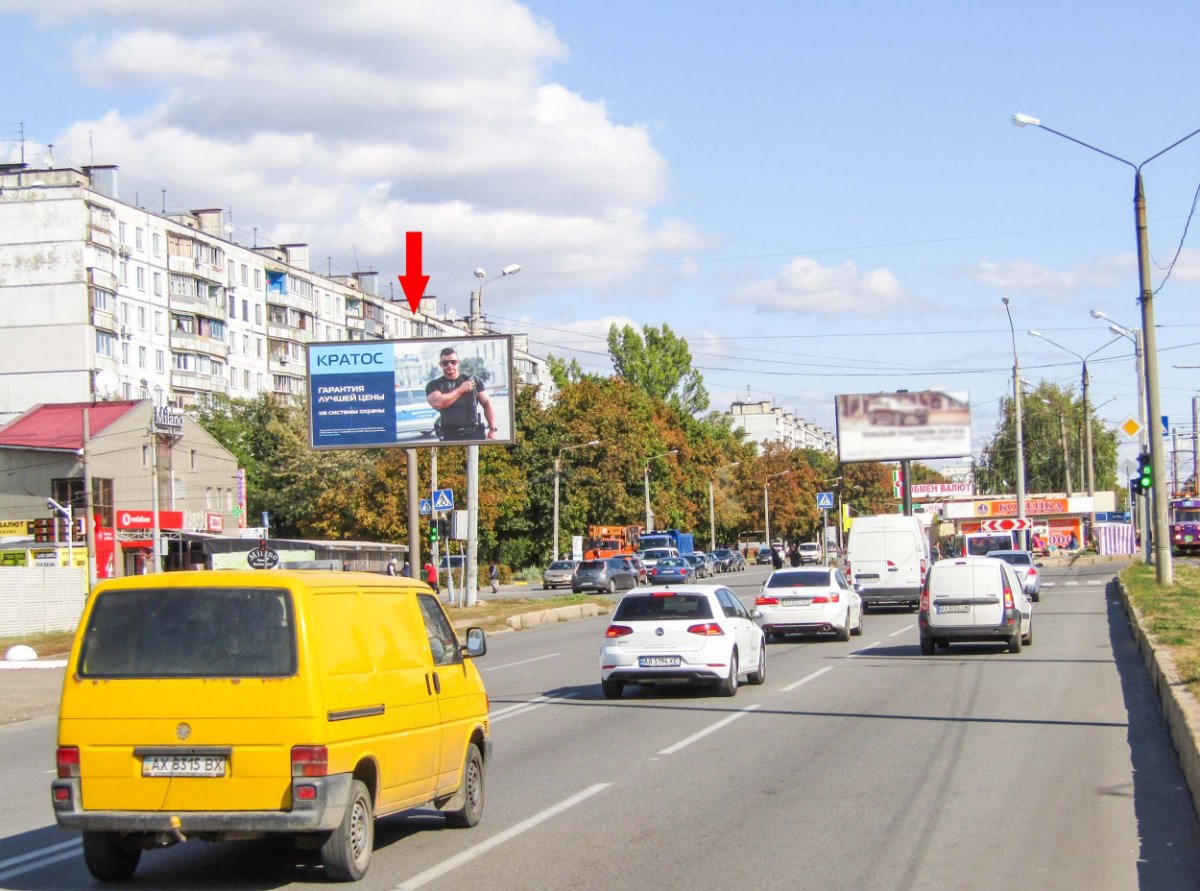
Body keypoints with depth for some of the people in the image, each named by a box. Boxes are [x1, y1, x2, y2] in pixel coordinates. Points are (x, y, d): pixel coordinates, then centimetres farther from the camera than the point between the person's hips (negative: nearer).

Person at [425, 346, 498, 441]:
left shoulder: (473, 380, 12)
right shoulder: (434, 386, 6)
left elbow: (487, 403, 11)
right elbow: (438, 403, -14)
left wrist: (492, 429, 0)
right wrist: (461, 390, -7)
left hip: (475, 433, 2)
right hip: (450, 437, -2)